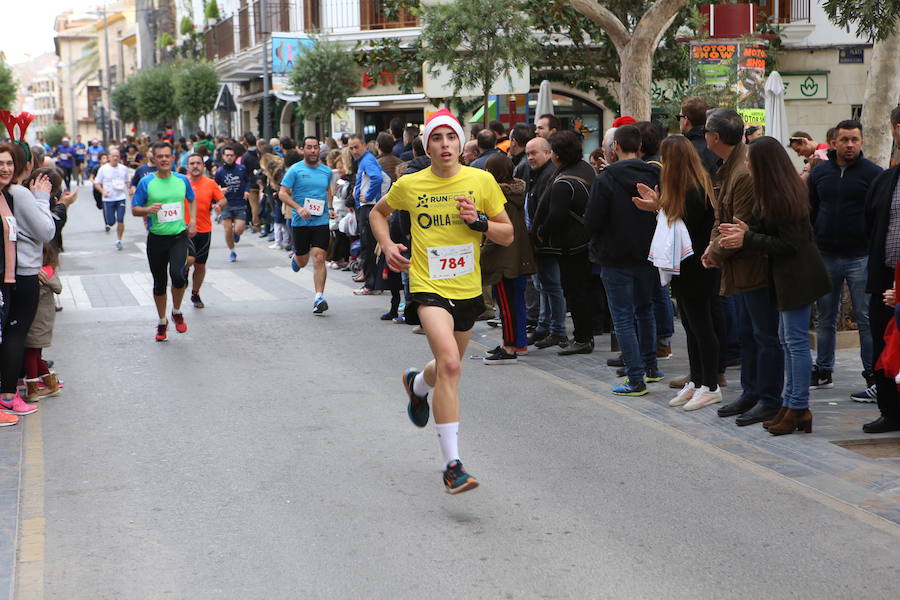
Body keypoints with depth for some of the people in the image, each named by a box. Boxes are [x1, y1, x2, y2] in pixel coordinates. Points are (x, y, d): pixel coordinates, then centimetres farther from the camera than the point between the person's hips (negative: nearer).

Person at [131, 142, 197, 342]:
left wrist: (193, 221, 11)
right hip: (156, 238, 0)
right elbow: (134, 209, 0)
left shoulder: (182, 180, 3)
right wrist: (148, 209, -20)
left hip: (179, 236, 0)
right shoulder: (146, 182, -4)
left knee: (177, 274, -22)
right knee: (159, 282, 9)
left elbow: (192, 200, 22)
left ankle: (177, 312, 5)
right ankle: (162, 322, 29)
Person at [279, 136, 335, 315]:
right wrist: (298, 208, -20)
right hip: (300, 222, -1)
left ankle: (319, 297, -12)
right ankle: (295, 257, 50)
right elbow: (282, 193, -6)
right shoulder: (295, 170, -4)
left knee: (319, 258, -13)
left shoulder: (327, 171, 9)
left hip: (321, 221, 1)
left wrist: (330, 208, 11)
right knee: (302, 262, 12)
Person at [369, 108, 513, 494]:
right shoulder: (409, 185, -3)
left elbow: (508, 235, 4)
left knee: (448, 368, 20)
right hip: (429, 287, -3)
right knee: (450, 364, -24)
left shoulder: (482, 180, -2)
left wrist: (478, 220, -15)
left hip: (468, 288, 4)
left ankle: (417, 384, 59)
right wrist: (387, 245, 0)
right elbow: (379, 212, 18)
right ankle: (452, 465, -22)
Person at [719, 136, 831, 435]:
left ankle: (798, 408, 2)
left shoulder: (781, 196, -20)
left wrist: (747, 239, -15)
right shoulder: (790, 187, 11)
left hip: (797, 275, -11)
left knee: (795, 340, -5)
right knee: (788, 340, 14)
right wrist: (748, 229, 3)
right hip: (790, 275, 11)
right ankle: (791, 404, 21)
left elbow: (787, 243, -20)